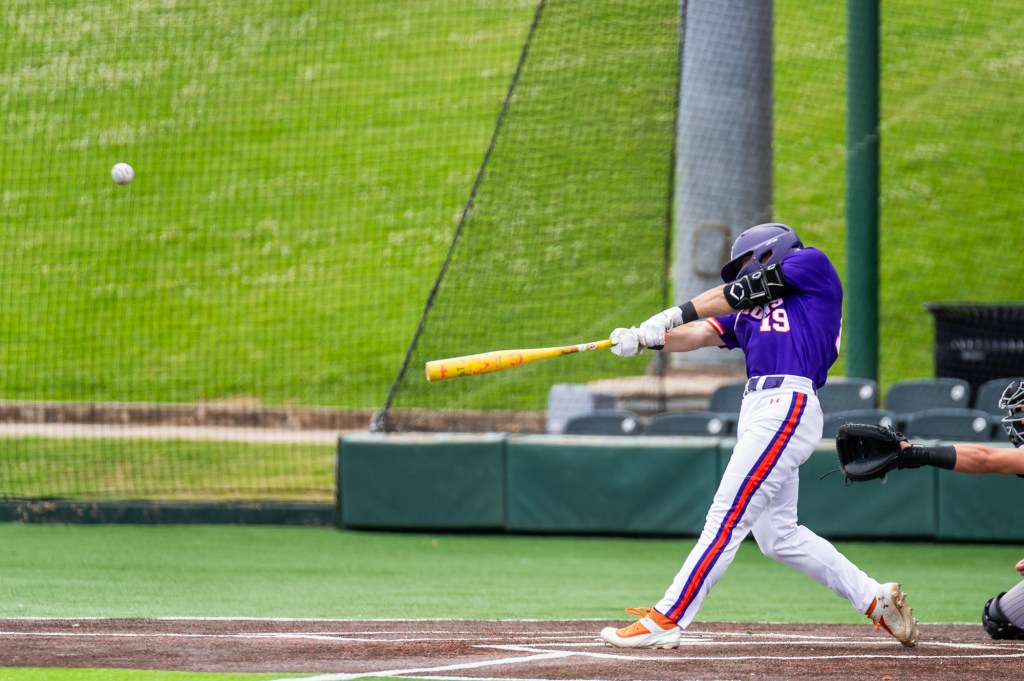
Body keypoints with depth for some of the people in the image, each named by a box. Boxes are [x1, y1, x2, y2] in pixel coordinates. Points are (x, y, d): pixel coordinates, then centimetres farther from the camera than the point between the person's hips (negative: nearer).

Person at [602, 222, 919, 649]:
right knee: (776, 537, 9)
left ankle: (665, 621, -15)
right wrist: (646, 339, -5)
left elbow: (741, 293, 0)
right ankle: (875, 599, 17)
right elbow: (702, 333, 12)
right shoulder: (749, 313, 27)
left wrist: (677, 313, -5)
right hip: (757, 413, 9)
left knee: (726, 520, -11)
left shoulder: (812, 265, 9)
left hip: (787, 408, -9)